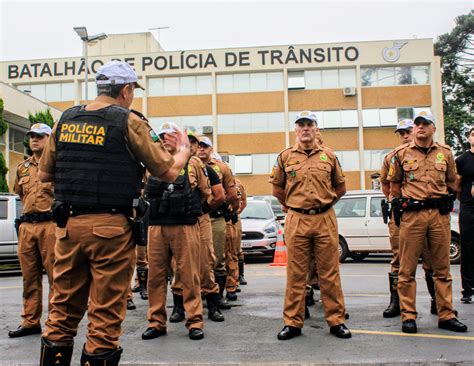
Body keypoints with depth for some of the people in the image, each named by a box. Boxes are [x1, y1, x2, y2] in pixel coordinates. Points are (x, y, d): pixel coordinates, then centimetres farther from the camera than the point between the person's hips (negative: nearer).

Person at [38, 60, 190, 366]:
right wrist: (184, 149, 16)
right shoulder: (129, 121, -5)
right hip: (111, 226, -5)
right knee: (106, 312, 4)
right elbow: (169, 171, -4)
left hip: (69, 224, 5)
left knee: (64, 308, 15)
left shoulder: (66, 119, 10)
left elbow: (45, 174, 15)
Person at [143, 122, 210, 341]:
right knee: (156, 275, 6)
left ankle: (195, 322, 8)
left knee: (189, 275, -1)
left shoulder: (193, 163, 6)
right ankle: (156, 322, 16)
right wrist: (158, 208, 12)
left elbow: (205, 192, 12)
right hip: (157, 227, 3)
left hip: (185, 227, -3)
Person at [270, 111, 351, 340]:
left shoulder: (328, 155, 8)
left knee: (330, 273, 4)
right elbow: (277, 187, 15)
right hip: (296, 221, 0)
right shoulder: (285, 157, 7)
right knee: (295, 274, 3)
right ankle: (293, 323, 12)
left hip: (325, 220, 1)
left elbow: (340, 186, 18)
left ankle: (336, 321, 15)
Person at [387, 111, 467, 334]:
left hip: (440, 214, 2)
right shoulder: (401, 153, 6)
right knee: (407, 268, -1)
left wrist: (443, 201, 11)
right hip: (412, 215, -2)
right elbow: (394, 182, 14)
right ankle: (408, 316, 6)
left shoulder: (445, 153, 11)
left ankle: (446, 315, 15)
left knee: (442, 267, 7)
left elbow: (452, 181, 21)